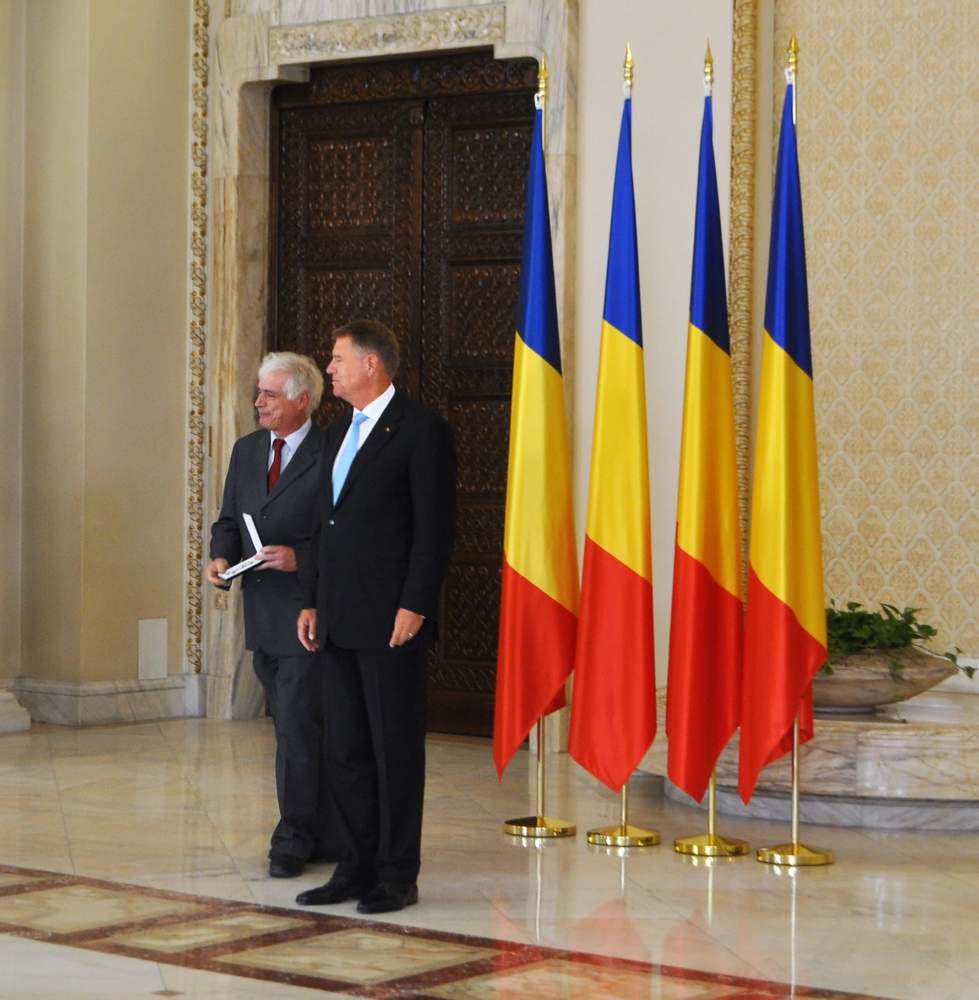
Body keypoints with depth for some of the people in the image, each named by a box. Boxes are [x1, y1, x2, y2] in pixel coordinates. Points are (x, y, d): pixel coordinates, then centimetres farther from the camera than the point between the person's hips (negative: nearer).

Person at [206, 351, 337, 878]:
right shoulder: (246, 450, 13)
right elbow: (228, 521, 17)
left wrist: (301, 558, -22)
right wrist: (221, 557, -3)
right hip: (263, 616, 7)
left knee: (298, 728, -8)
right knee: (295, 728, 12)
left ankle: (293, 840, 0)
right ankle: (325, 835, 20)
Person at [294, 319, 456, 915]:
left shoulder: (422, 430, -8)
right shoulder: (338, 435, 18)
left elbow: (435, 526, -13)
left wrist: (415, 606, -18)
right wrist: (312, 601, 15)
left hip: (391, 619, -8)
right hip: (339, 620, 8)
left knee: (397, 749, -2)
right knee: (347, 749, 10)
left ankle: (398, 876, 5)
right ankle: (357, 867, 18)